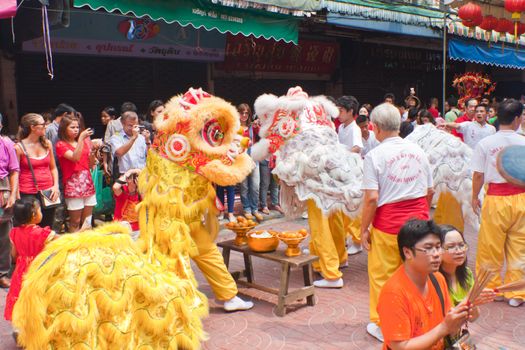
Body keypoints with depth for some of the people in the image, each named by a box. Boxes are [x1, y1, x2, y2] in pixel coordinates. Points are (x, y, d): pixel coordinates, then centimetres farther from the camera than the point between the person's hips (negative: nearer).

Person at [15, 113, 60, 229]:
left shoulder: (47, 144, 7)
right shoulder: (19, 147, -5)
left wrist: (56, 186, 0)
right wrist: (18, 198, -8)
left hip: (48, 193, 4)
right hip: (28, 195, -4)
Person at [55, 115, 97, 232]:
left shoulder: (85, 142, 13)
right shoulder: (61, 145, -1)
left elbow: (90, 164, 12)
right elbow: (75, 158, -19)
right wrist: (81, 138, -18)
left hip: (88, 183, 5)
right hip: (73, 184, -5)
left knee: (87, 222, 8)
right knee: (75, 222, -2)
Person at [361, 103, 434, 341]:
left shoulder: (375, 155, -11)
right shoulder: (418, 151, 5)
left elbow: (372, 198, -16)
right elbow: (430, 191, 10)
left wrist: (364, 229, -7)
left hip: (388, 223, -5)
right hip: (419, 221, 5)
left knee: (382, 276, 9)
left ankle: (383, 326, 21)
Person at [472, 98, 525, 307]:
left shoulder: (485, 143, -6)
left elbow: (478, 175, -4)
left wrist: (475, 197, 9)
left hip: (495, 199, -1)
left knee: (490, 247, 12)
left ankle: (490, 288, 25)